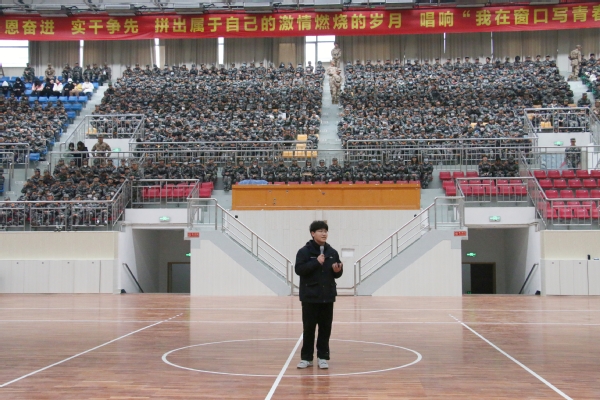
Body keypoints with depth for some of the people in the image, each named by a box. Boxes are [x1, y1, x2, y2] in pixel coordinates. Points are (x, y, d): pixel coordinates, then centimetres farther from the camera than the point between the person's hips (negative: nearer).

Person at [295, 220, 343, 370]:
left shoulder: (332, 252, 6)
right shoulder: (304, 251, -6)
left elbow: (337, 274, 13)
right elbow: (299, 269, -17)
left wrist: (337, 270, -10)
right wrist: (316, 262, -22)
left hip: (327, 297, 4)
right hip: (310, 297, -3)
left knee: (325, 328, 7)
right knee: (308, 328, 3)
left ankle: (322, 357, 16)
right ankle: (306, 358, 13)